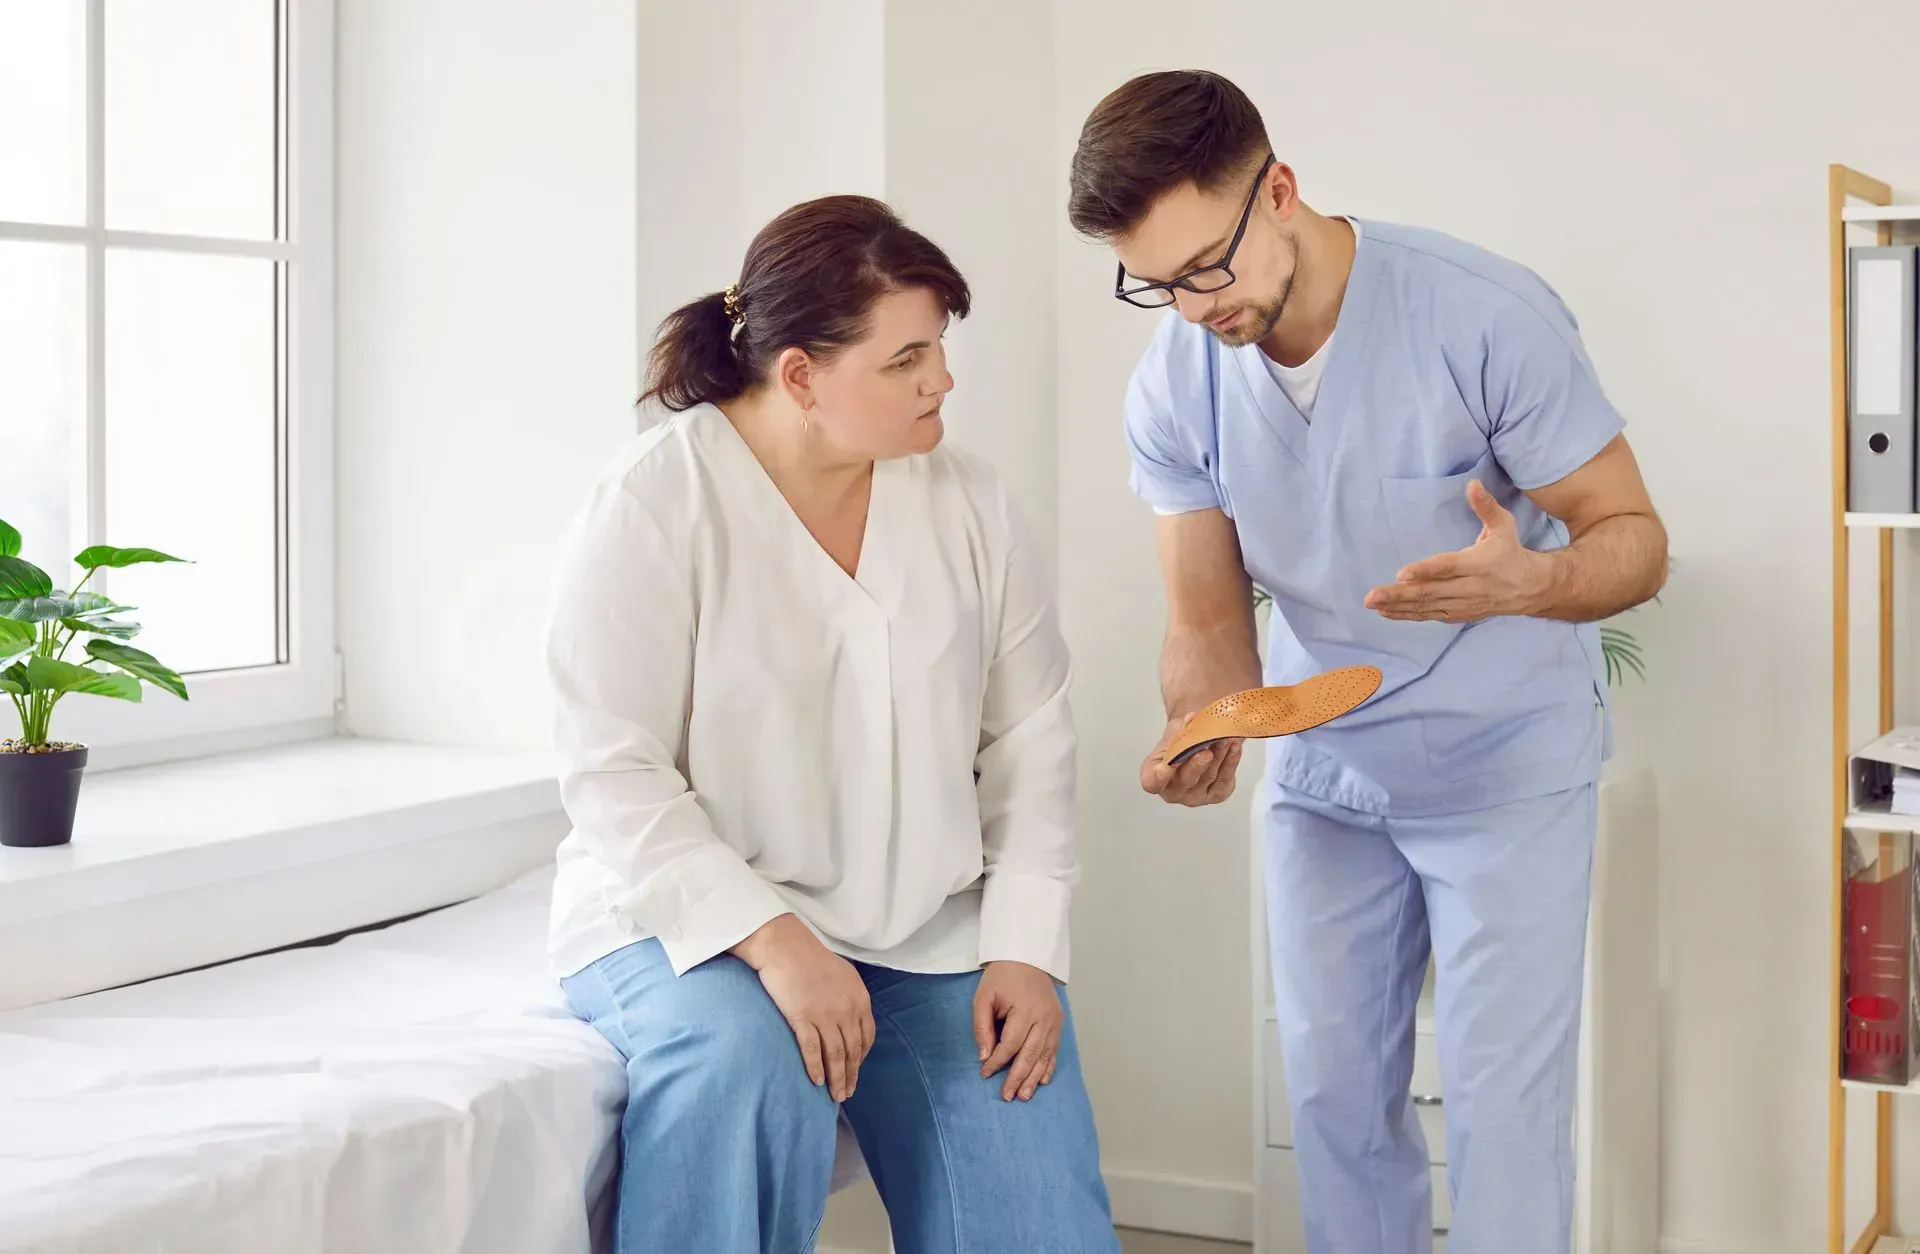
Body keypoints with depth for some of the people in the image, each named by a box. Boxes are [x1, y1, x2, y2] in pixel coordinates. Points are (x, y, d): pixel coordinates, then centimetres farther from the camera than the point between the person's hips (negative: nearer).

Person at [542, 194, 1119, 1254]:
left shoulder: (966, 503, 3)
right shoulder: (656, 502, -10)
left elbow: (1029, 739, 6)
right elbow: (615, 777, -14)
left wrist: (1024, 949, -4)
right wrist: (772, 940, -24)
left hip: (931, 931, 4)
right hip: (696, 918, -3)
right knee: (747, 1060, -35)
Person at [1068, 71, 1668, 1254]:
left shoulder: (1488, 315, -25)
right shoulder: (1174, 387, -12)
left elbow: (1635, 537, -19)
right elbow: (1211, 621, -7)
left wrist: (1528, 583, -42)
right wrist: (1202, 733, -30)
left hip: (1506, 759, -4)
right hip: (1323, 768, 4)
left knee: (1503, 1097, -2)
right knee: (1333, 1088, 11)